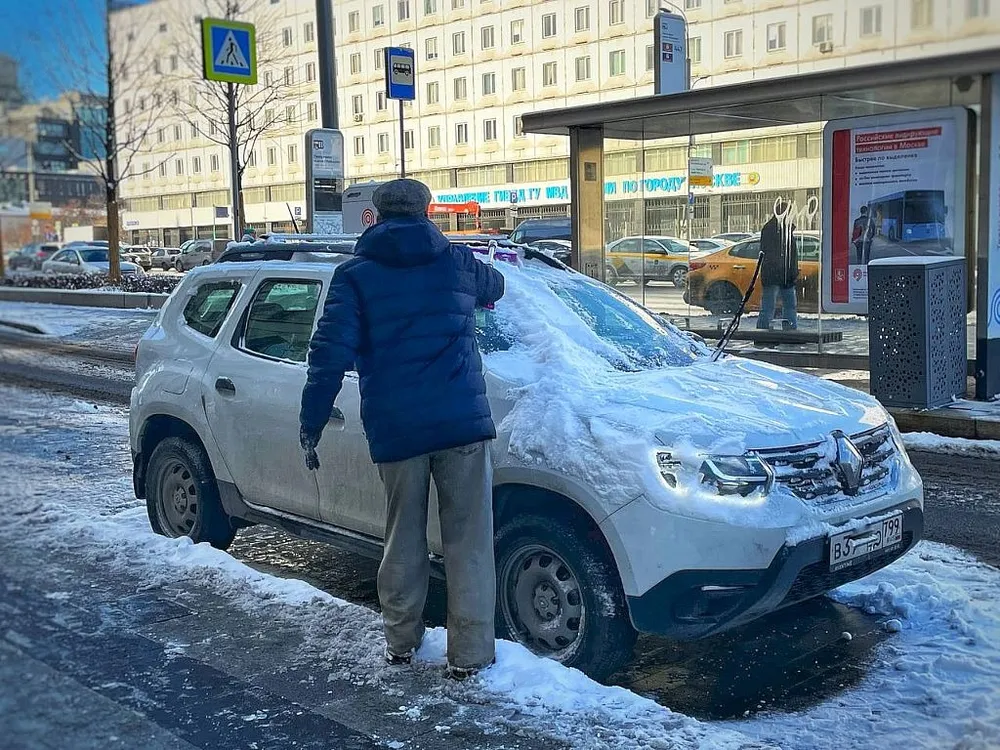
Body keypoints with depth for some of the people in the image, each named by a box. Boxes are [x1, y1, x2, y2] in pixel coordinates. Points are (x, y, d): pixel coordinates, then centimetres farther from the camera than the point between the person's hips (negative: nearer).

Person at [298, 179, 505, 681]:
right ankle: (469, 654, 9)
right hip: (463, 422, 0)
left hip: (394, 431, 0)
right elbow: (495, 287, 33)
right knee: (468, 541, 5)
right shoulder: (457, 262, 10)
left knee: (403, 538, 16)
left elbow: (329, 356, -5)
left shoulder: (354, 275, 3)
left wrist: (310, 427, -1)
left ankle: (401, 642, 28)